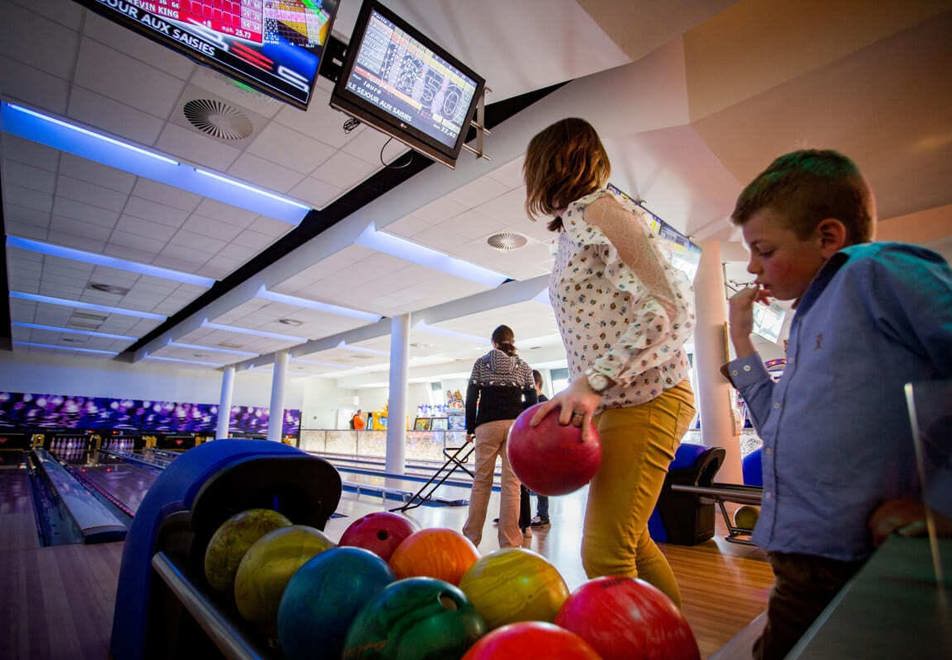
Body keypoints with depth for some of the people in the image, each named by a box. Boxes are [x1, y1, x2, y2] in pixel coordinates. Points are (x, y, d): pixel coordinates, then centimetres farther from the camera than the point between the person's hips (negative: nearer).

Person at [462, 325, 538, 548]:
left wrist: (470, 428, 8)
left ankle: (471, 535, 15)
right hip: (515, 425, 1)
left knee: (481, 481, 7)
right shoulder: (523, 366, 10)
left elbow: (472, 398, 3)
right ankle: (509, 541, 3)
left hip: (487, 425, 0)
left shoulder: (481, 363, 7)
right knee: (511, 484, 0)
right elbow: (531, 401, 6)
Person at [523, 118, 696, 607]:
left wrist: (591, 383, -29)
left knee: (605, 556, -6)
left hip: (645, 400, -10)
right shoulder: (573, 226, 16)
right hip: (617, 403, 10)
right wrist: (582, 397, 8)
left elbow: (671, 308, -21)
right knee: (629, 539, 21)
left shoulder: (599, 210, -11)